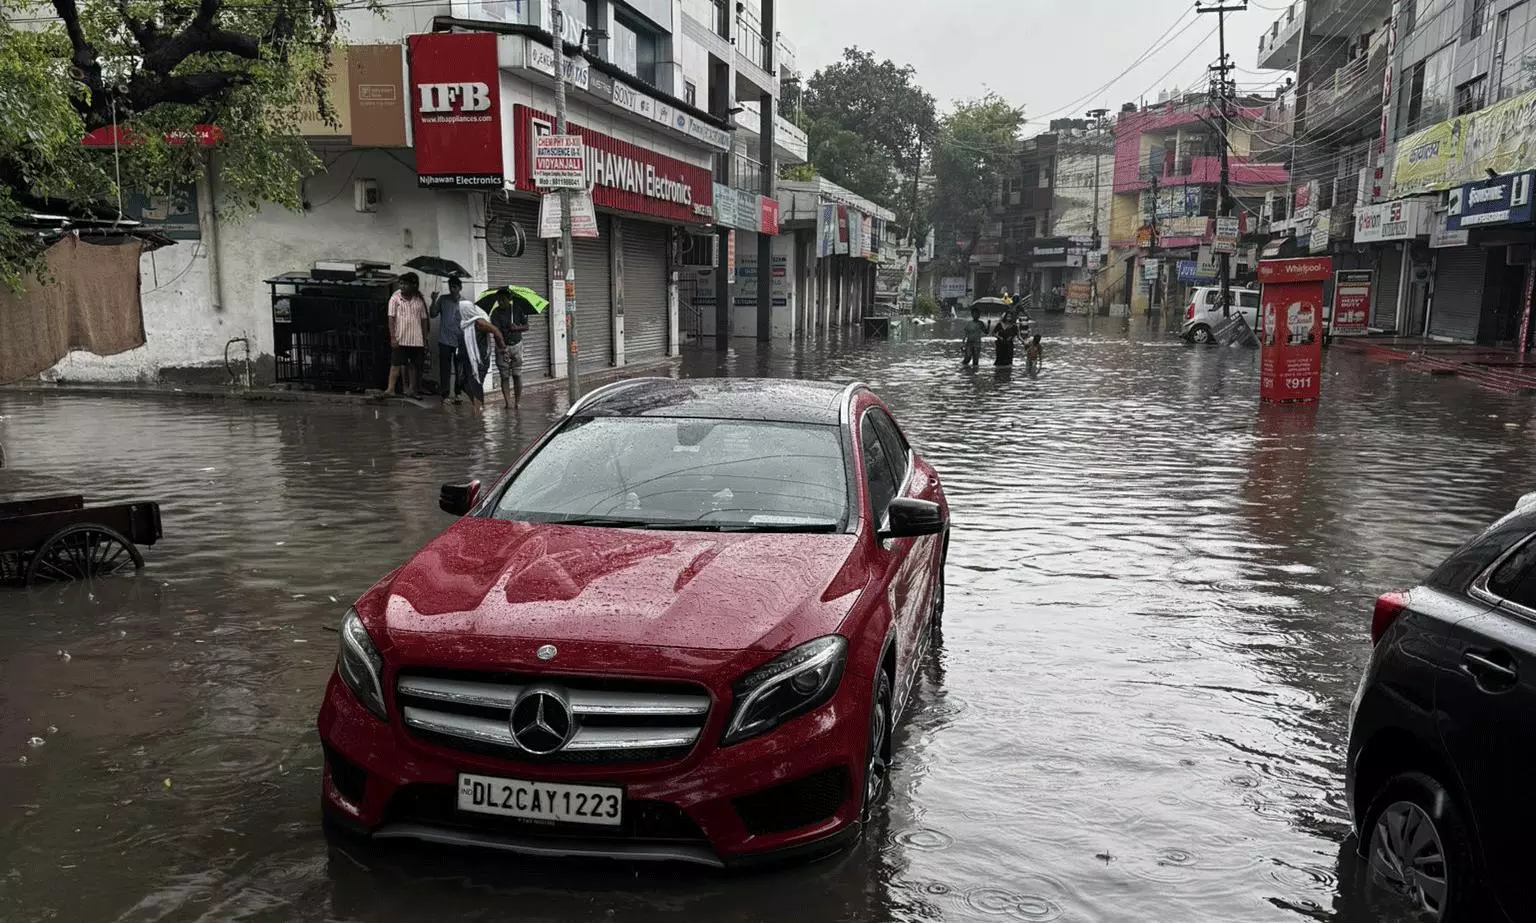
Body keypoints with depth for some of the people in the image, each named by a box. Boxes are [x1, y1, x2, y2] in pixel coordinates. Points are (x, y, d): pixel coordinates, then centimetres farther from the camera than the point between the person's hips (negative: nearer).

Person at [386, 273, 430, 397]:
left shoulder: (419, 300, 6)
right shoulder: (395, 298, -2)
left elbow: (424, 320, 10)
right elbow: (391, 318, -5)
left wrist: (425, 339, 8)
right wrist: (393, 337, -11)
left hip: (416, 339, 3)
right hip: (400, 339, -3)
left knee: (413, 365, 9)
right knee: (396, 364, -5)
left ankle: (412, 389, 18)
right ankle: (390, 388, -6)